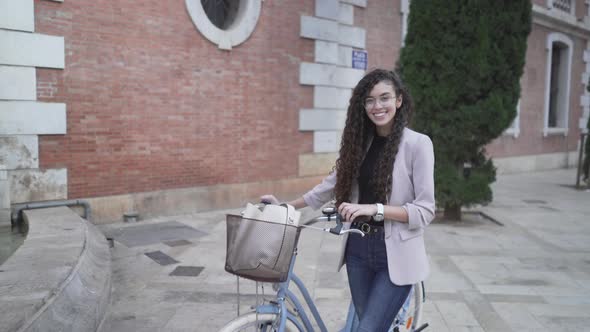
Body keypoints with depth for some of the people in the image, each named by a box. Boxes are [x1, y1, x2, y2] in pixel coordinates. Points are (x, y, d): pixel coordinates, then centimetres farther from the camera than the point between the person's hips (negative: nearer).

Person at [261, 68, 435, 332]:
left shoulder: (417, 144, -10)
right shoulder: (360, 142, 6)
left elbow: (425, 211, -13)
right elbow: (331, 184, 13)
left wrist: (374, 208, -25)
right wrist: (285, 206, 12)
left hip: (395, 256, -5)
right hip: (359, 250, 5)